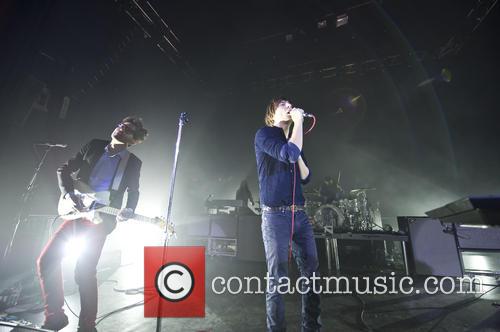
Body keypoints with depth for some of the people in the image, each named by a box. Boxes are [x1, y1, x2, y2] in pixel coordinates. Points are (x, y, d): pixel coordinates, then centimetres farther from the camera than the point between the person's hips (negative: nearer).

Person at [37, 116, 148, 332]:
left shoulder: (134, 163, 0)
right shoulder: (93, 146, 6)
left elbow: (134, 191, 8)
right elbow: (64, 170, 9)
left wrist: (129, 210, -12)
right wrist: (69, 194, -7)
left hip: (101, 219, -4)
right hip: (76, 211, 4)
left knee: (84, 272, -8)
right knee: (47, 260, -1)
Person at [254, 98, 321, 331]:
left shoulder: (292, 140, 19)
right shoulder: (264, 135, -1)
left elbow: (305, 178, 14)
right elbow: (289, 154, -20)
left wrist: (298, 154, -2)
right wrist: (298, 122, -7)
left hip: (299, 215, 7)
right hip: (275, 215, -7)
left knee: (311, 272, 11)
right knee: (277, 279, 1)